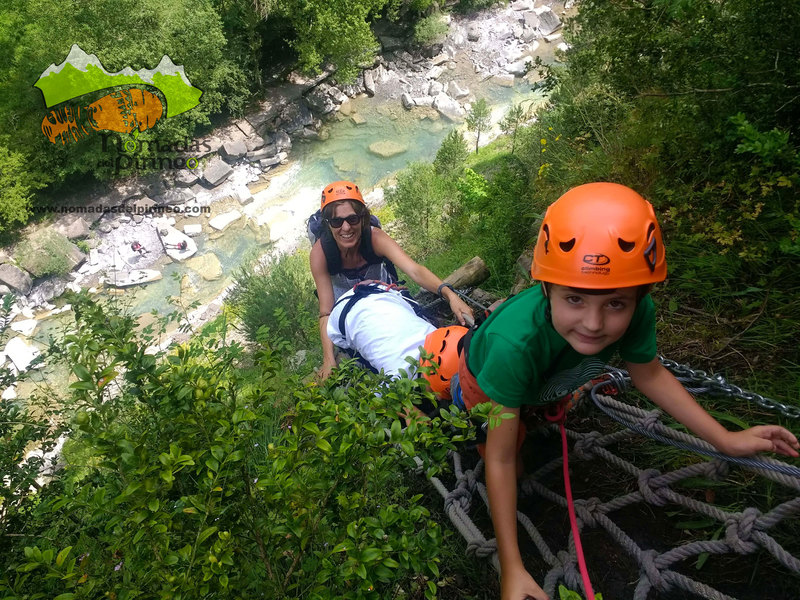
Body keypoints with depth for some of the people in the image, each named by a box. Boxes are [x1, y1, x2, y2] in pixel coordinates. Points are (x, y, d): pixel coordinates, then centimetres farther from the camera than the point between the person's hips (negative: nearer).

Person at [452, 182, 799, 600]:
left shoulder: (638, 313, -36)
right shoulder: (515, 342, -50)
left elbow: (649, 375, -12)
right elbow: (501, 460, -39)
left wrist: (726, 440, -15)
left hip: (542, 381, 4)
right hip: (485, 380, -4)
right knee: (516, 466, 12)